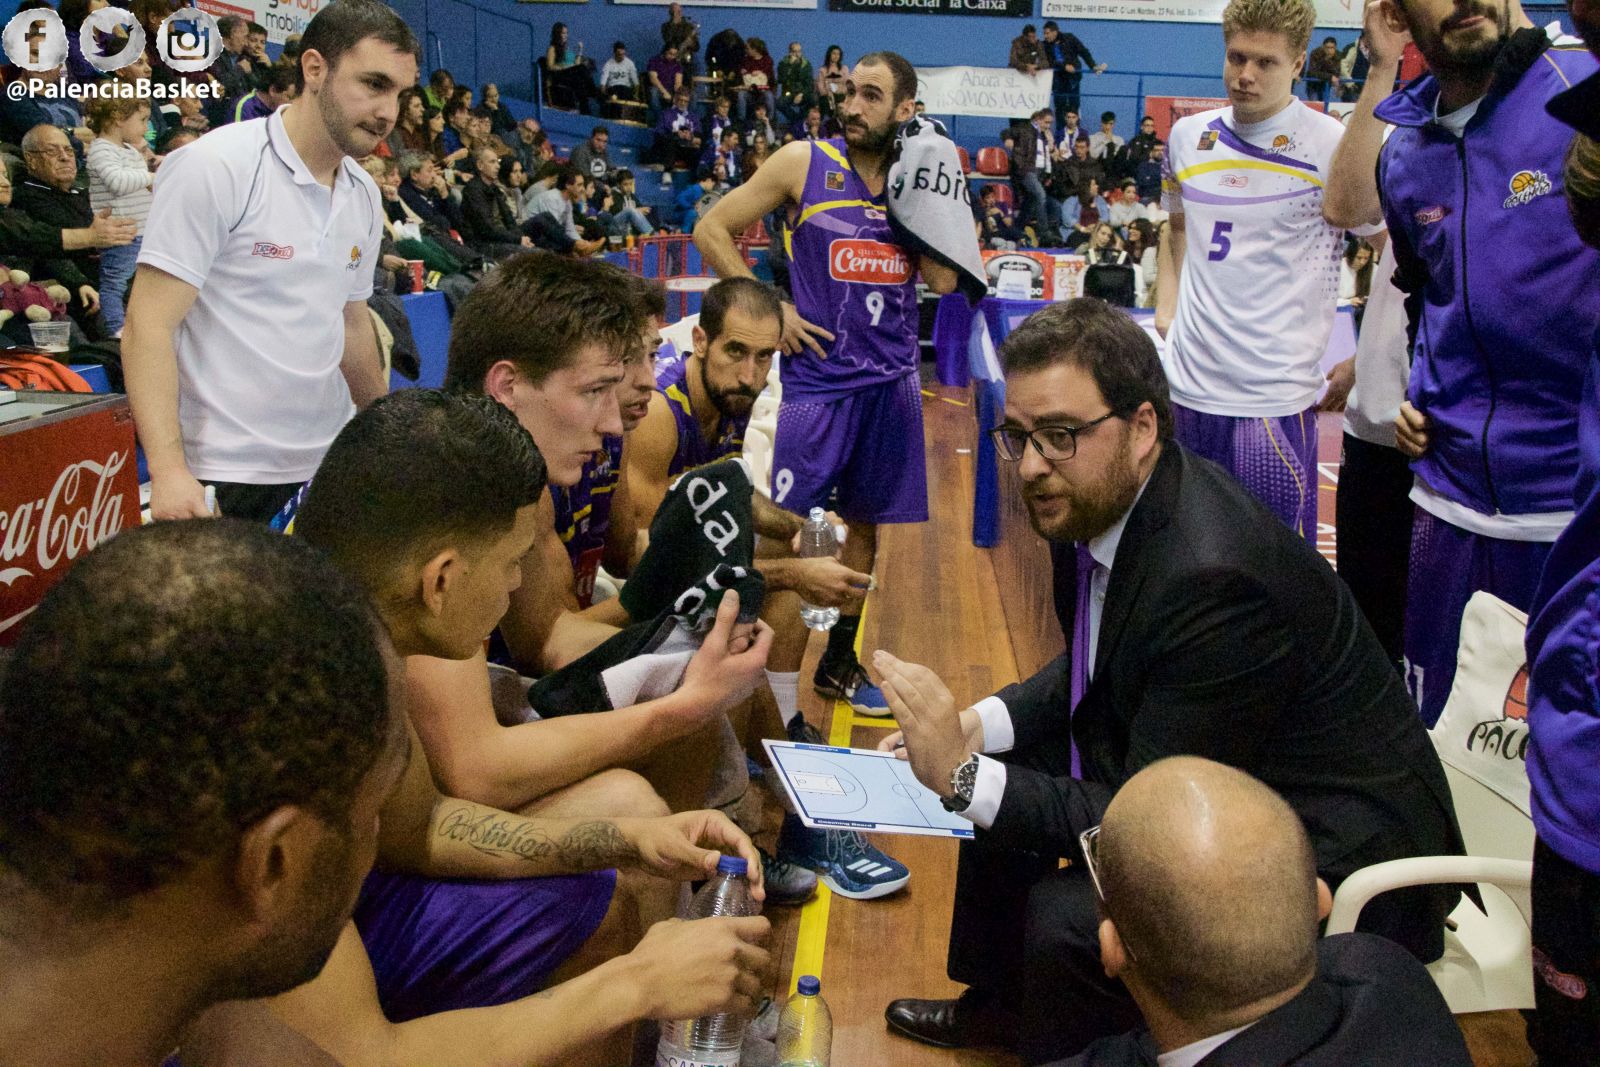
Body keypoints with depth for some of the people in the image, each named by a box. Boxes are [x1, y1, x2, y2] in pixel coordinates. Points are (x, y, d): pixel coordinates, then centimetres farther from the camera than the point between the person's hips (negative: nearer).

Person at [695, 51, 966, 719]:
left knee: (867, 522, 14)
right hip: (818, 376, -4)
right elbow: (712, 229, -2)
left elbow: (944, 280, -2)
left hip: (891, 380, 5)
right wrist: (770, 308, -7)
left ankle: (838, 663, 32)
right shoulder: (803, 162, -4)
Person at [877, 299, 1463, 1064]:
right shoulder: (1098, 500, -6)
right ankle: (997, 1002, 33)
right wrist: (976, 726, -4)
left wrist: (964, 773, -28)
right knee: (1011, 767, 11)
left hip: (1336, 862, -9)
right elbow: (1093, 670, 11)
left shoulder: (1214, 577, -33)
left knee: (1065, 916, -25)